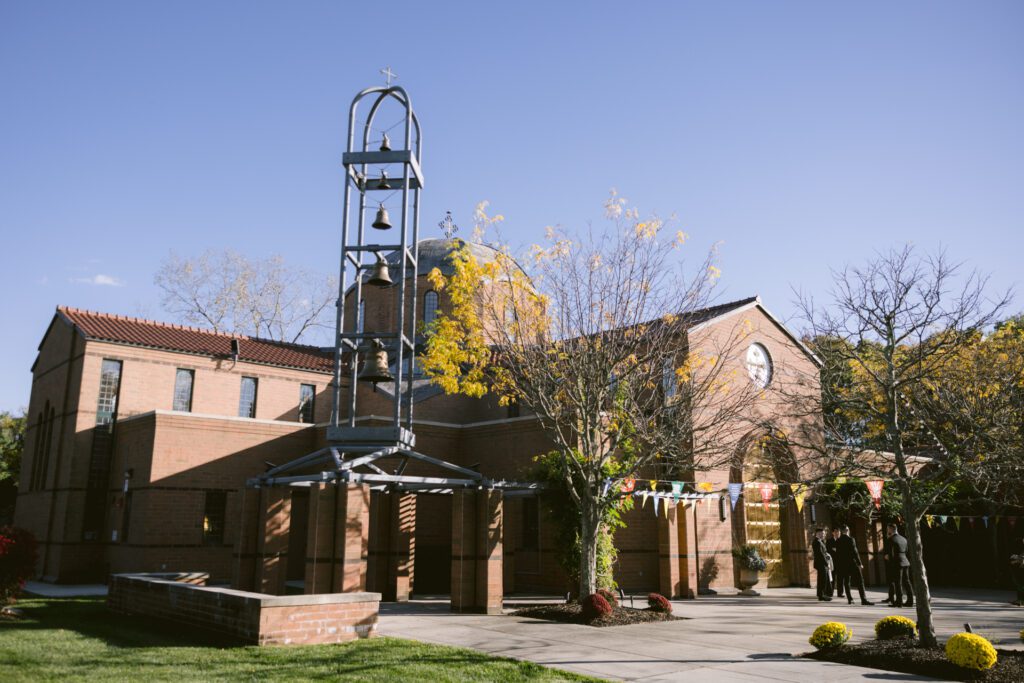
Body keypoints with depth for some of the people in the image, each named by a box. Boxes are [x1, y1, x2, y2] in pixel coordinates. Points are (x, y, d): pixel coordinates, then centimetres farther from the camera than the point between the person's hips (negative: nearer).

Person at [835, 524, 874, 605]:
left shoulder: (838, 541, 6)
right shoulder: (850, 539, -11)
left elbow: (837, 554, 10)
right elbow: (854, 552, -15)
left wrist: (838, 566, 15)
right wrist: (859, 562, -10)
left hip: (842, 565, 5)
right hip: (852, 563, -5)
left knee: (846, 582, 13)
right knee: (860, 581, -3)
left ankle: (849, 599, 12)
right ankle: (863, 599, -10)